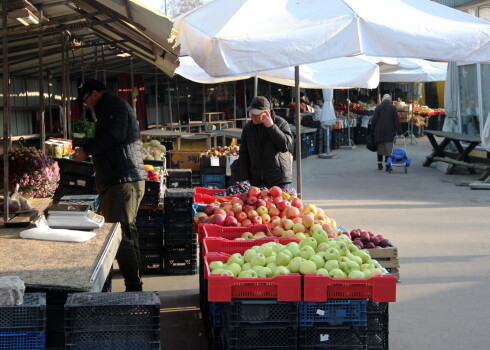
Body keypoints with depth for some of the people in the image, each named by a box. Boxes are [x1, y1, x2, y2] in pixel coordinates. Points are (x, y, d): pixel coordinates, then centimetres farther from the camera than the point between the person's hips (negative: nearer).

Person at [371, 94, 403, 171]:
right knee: (388, 149, -1)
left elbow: (373, 120, -2)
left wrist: (373, 129, 7)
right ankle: (387, 166, -4)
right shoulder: (393, 108, -1)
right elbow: (397, 120, -4)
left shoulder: (378, 107, 2)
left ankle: (380, 165, 16)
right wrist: (399, 132, -3)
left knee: (380, 148, 12)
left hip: (379, 131, 2)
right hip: (389, 132, -2)